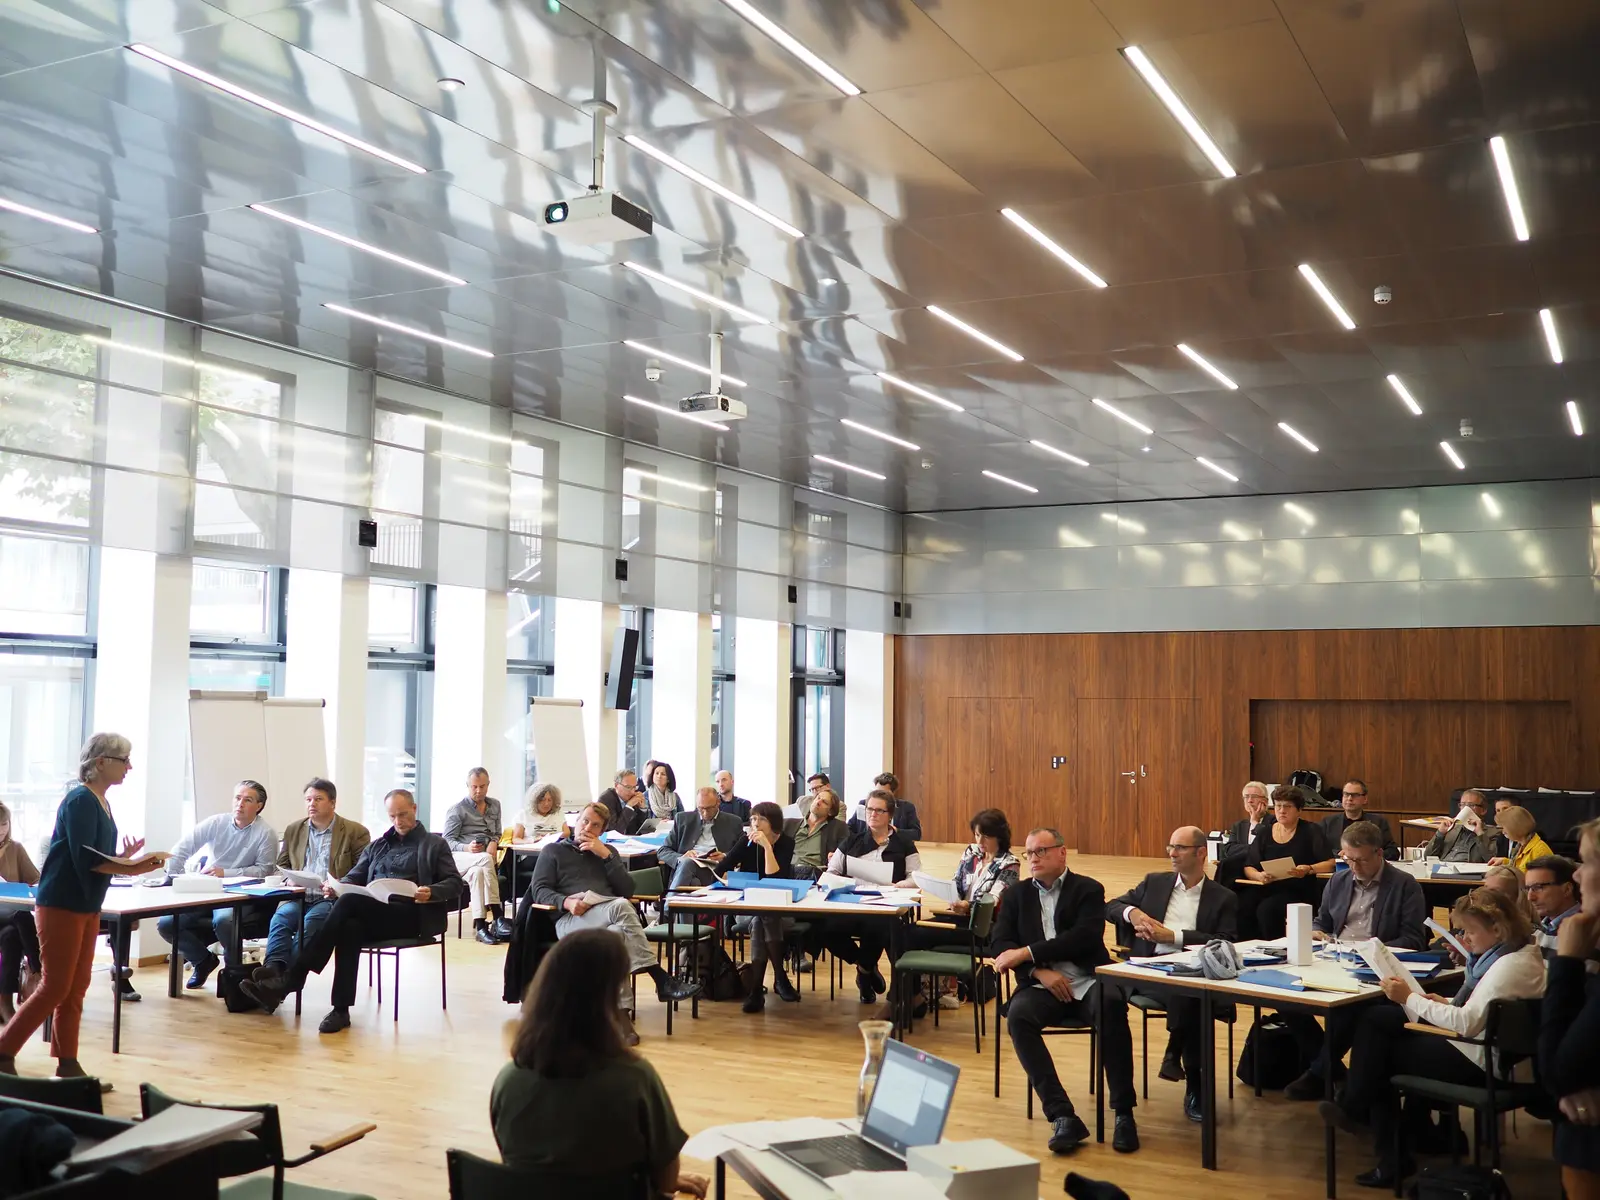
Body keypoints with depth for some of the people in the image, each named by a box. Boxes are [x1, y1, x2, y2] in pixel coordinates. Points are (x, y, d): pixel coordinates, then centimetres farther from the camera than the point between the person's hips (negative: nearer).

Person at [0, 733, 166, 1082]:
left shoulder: (101, 802, 11)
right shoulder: (80, 801, -17)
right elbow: (84, 859, -23)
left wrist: (124, 859, -3)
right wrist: (131, 869, -26)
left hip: (86, 906, 9)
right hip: (60, 905, -9)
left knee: (76, 988, 9)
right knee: (55, 987, -4)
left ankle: (68, 1067, 14)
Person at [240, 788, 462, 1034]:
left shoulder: (435, 844, 14)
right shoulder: (377, 845, 29)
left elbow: (455, 883, 4)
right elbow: (354, 878, 21)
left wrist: (431, 892, -18)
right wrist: (336, 887, -4)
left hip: (410, 915, -4)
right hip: (371, 915, 5)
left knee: (349, 902, -32)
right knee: (349, 927, -35)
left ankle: (291, 978, -32)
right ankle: (341, 1009, -37)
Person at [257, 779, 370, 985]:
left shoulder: (355, 832, 6)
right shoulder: (294, 829, 21)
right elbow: (281, 866, 27)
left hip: (330, 898, -4)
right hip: (298, 897, 4)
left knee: (310, 922, -34)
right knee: (281, 917, -29)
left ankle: (287, 974, -45)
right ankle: (274, 967, -47)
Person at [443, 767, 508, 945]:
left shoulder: (495, 805, 17)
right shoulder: (457, 809, 1)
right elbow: (447, 840, -4)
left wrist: (494, 843, -1)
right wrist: (466, 848, -23)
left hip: (480, 863, 3)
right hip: (459, 858, -3)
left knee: (478, 872, -36)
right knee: (485, 859, -37)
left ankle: (480, 926, -41)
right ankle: (496, 916, -40)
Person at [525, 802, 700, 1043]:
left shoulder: (607, 851, 30)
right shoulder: (553, 851, 22)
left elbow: (627, 890, 16)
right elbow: (539, 890, 8)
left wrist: (606, 856, 7)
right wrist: (566, 902, -13)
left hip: (607, 910, 3)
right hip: (572, 918, -3)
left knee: (618, 935, -39)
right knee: (621, 907, -37)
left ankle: (621, 1012, -44)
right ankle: (661, 980, -40)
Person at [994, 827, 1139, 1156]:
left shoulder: (1088, 889, 8)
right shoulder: (1016, 895, 17)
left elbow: (1086, 937, -9)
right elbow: (999, 944, 7)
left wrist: (1027, 953, -13)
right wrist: (1039, 970, -11)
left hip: (1088, 980, -1)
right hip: (1043, 984, 2)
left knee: (1112, 1004, -34)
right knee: (1018, 1015, -31)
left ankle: (1123, 1113, -24)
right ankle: (1062, 1116, -31)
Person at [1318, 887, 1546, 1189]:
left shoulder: (1512, 966, -23)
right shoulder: (1514, 952, 8)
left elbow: (1467, 1023, -25)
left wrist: (1410, 998, -18)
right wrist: (1446, 1003, 2)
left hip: (1475, 1058, -10)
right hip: (1474, 1040, 10)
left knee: (1381, 1051, 2)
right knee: (1374, 1018, 4)